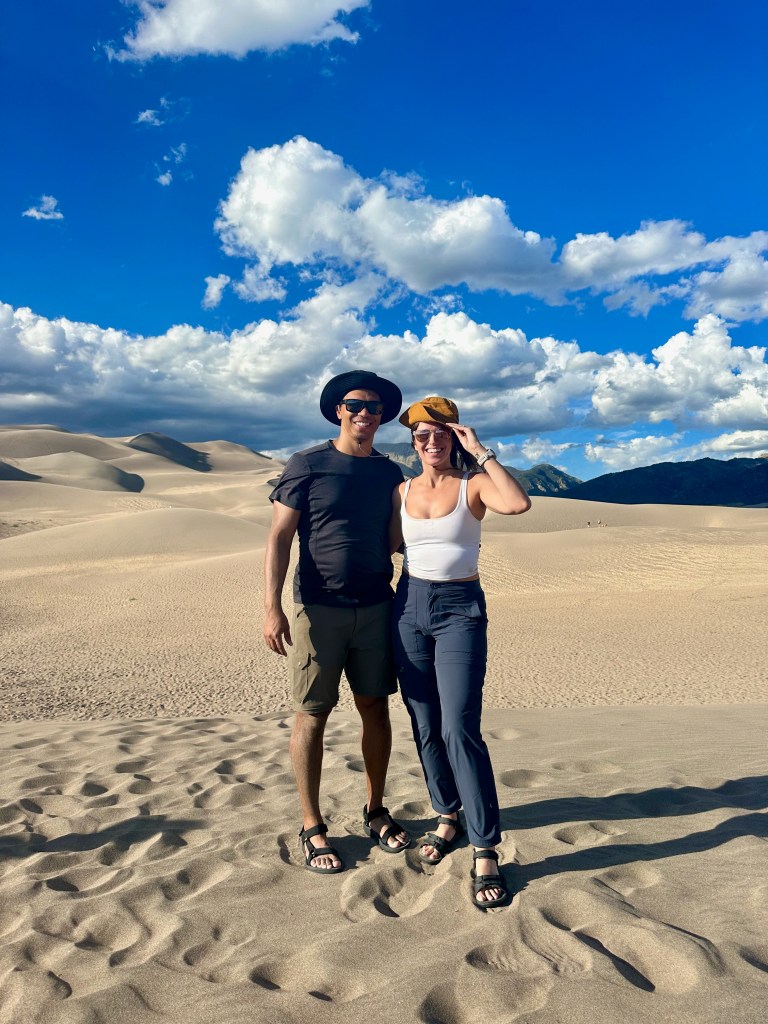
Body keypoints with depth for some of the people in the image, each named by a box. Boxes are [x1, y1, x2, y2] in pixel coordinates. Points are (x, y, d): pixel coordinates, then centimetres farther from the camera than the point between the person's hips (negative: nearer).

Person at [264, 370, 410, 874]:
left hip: (376, 607, 4)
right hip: (318, 608, -4)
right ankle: (312, 828, 16)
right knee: (312, 715, 2)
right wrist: (272, 607, -14)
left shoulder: (390, 473, 10)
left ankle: (376, 811, 28)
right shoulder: (307, 465, -3)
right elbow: (280, 538, -6)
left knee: (376, 709, 11)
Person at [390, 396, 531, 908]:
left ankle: (486, 852, 0)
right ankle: (448, 817, 30)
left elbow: (519, 503, -25)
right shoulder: (402, 491, 9)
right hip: (410, 607, 5)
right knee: (425, 726, 10)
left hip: (461, 609, -5)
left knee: (459, 729, -11)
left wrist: (482, 451, -19)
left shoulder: (473, 483, -4)